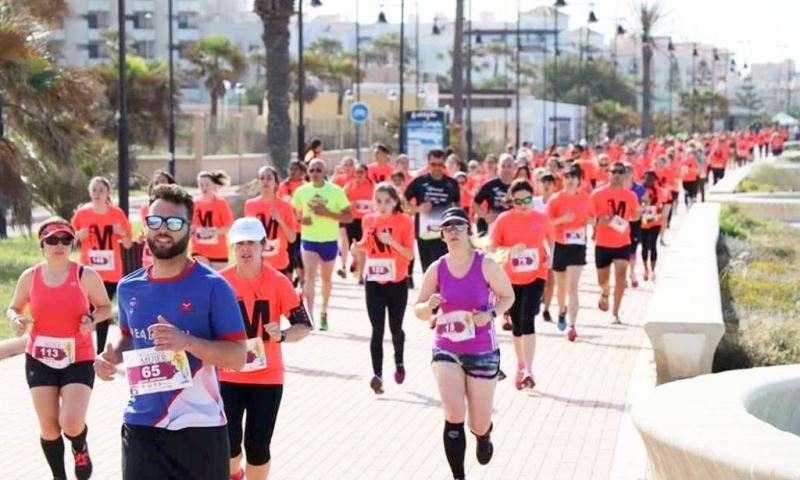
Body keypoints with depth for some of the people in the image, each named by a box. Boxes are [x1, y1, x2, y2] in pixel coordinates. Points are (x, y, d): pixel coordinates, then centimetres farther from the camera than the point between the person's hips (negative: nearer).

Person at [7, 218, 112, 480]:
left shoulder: (86, 275, -8)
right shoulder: (29, 277, -2)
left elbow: (106, 307, 4)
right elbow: (14, 308, 12)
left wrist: (92, 318, -18)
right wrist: (15, 320, -12)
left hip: (78, 359, -2)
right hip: (39, 359, 2)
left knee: (72, 424, -16)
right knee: (48, 427, 3)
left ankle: (80, 449, 22)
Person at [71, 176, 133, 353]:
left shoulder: (117, 213, -1)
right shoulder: (82, 213, -2)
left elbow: (128, 244, 6)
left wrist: (123, 233, -15)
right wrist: (79, 235, -13)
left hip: (111, 272, 1)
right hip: (89, 271, -1)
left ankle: (100, 352, 15)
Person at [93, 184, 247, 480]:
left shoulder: (212, 286, -10)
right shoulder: (128, 288, 6)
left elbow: (237, 357, -12)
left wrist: (185, 341, -27)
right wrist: (112, 357, 2)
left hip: (199, 426, -3)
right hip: (141, 425, 3)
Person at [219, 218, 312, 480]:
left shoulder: (278, 281, -8)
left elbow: (304, 326, -5)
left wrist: (282, 335, -23)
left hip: (267, 376, 0)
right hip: (228, 376, 0)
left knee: (258, 446, 1)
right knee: (228, 443, -4)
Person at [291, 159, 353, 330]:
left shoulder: (336, 191, -7)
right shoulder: (301, 191, -1)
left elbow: (349, 217, -7)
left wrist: (327, 213, -21)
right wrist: (300, 219, -13)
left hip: (329, 241, 0)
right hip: (309, 240, 0)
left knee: (326, 278, 15)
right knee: (310, 276, -16)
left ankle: (324, 313, 34)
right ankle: (309, 316, -20)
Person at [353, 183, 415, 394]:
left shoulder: (404, 221, -8)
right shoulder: (368, 220, 3)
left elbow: (410, 254, -10)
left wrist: (392, 241, -25)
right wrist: (358, 246, -2)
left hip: (397, 283, -2)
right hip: (374, 283, 2)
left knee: (395, 327, 12)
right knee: (377, 330, -7)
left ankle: (399, 363, 39)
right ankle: (377, 375, -12)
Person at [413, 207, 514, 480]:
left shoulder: (486, 265, -10)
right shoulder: (437, 269, -4)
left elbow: (508, 296, 2)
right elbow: (418, 310, 3)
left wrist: (491, 315, -17)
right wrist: (429, 307, -21)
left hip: (483, 352, -1)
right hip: (446, 350, 1)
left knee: (479, 424, 9)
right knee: (454, 417, -16)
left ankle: (484, 438, 48)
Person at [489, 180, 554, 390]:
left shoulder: (542, 218, -3)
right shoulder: (504, 219, -6)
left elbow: (551, 239, 15)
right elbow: (492, 247, -4)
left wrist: (550, 257, -3)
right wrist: (510, 250, -22)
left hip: (535, 277, -1)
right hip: (511, 279, 2)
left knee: (527, 321, -17)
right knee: (517, 325, 12)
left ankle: (528, 371, -19)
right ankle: (521, 366, 31)